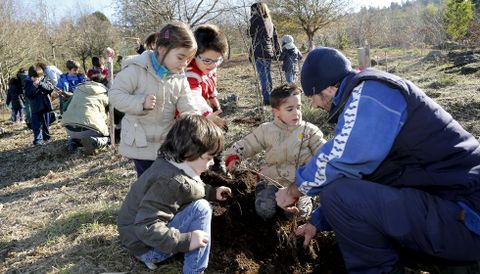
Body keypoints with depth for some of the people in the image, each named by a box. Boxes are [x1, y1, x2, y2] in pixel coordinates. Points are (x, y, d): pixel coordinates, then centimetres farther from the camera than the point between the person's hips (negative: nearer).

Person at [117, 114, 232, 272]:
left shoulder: (172, 163, -2)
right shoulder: (170, 182, -31)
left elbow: (189, 189, 19)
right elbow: (145, 228, -34)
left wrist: (212, 192, 8)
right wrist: (185, 241, -36)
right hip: (144, 243, -10)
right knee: (201, 208, -22)